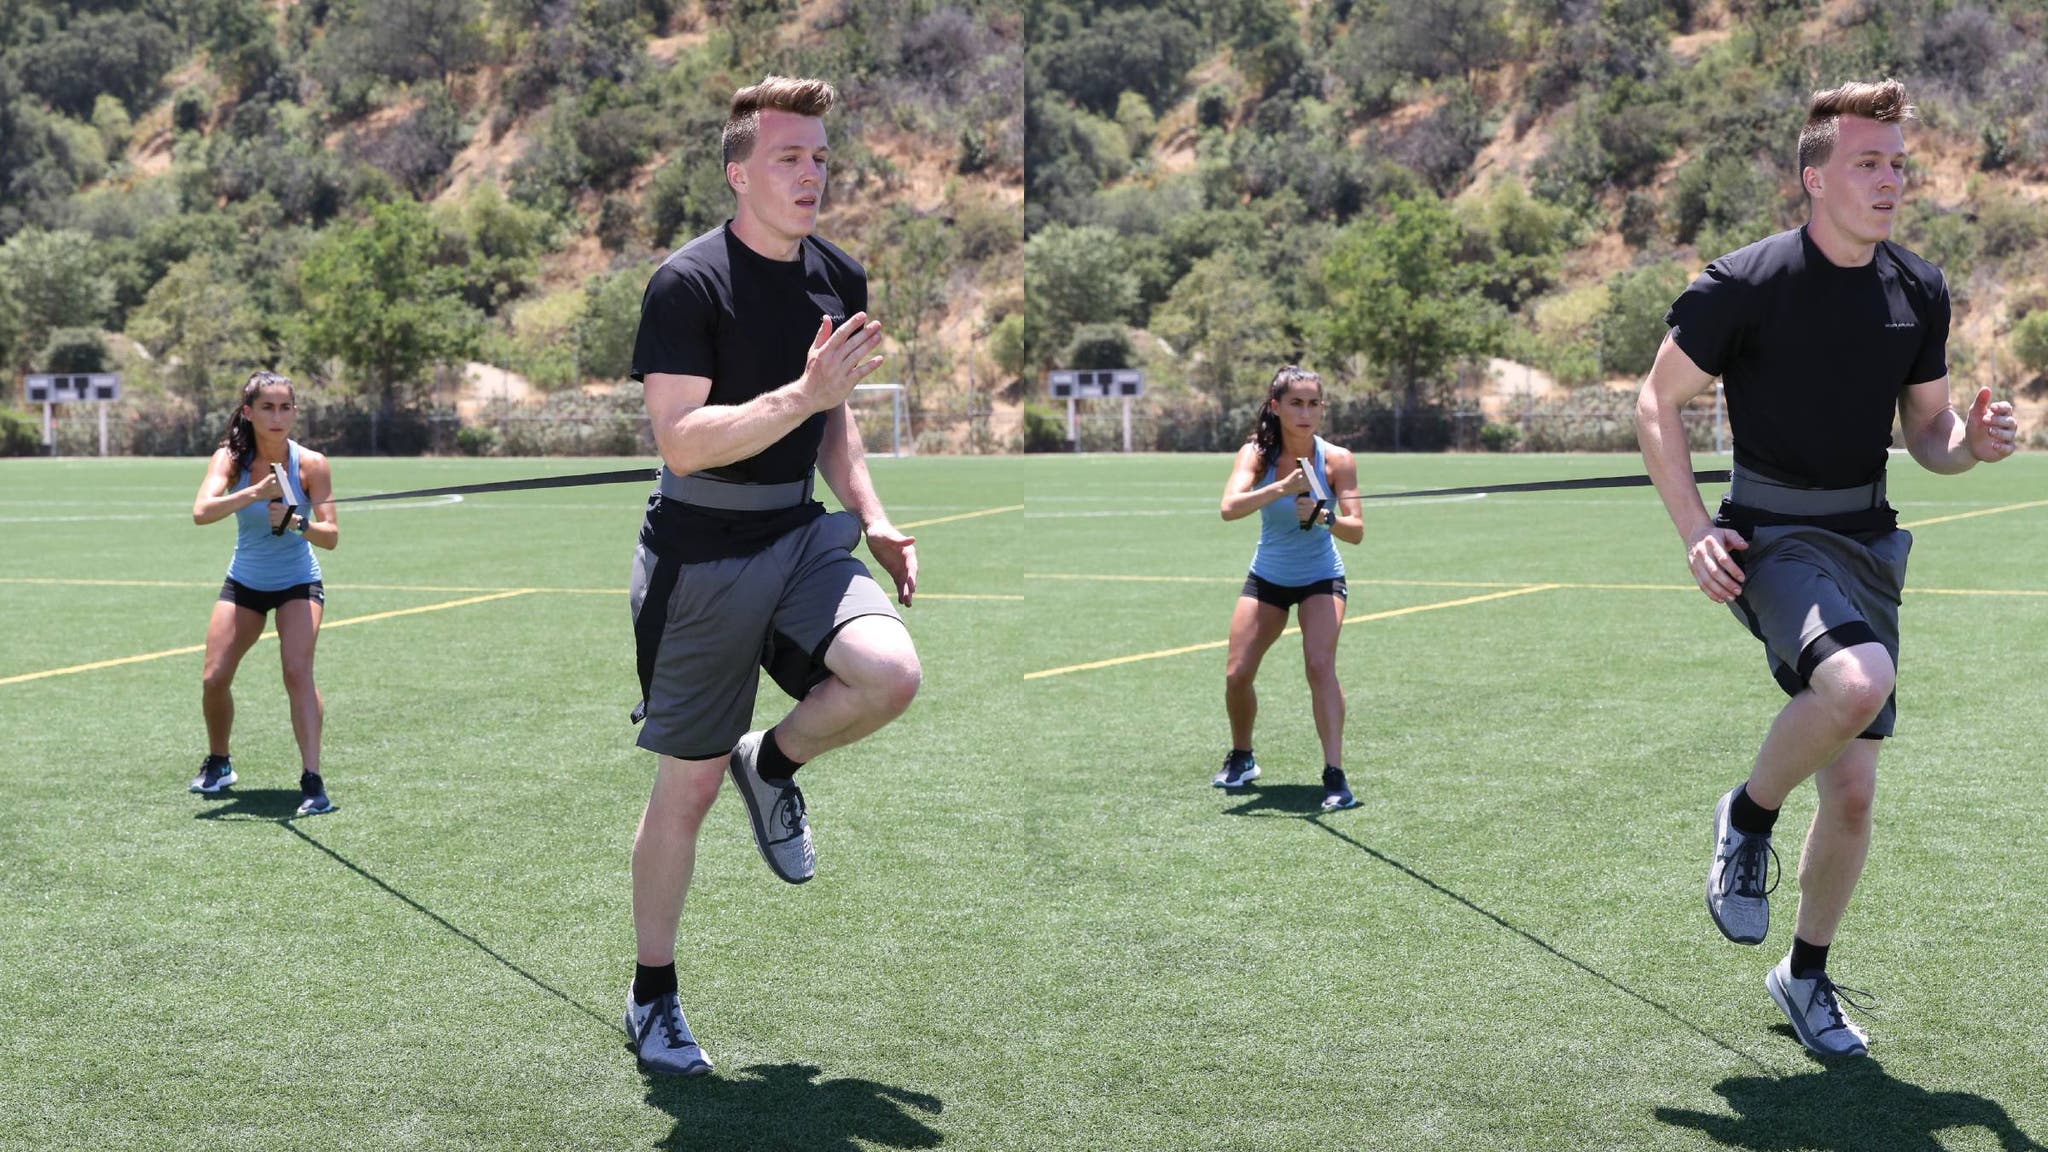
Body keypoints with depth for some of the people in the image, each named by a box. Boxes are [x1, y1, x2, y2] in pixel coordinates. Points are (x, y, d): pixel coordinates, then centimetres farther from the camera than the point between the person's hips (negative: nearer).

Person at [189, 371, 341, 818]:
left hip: (298, 583, -2)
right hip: (244, 581, 2)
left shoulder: (311, 464, -18)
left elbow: (331, 535, -20)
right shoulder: (230, 458, -15)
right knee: (214, 679, -1)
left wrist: (296, 523, -40)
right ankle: (217, 764, 26)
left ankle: (312, 780, -23)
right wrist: (255, 492, -47)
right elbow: (201, 512, -33)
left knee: (297, 671, -22)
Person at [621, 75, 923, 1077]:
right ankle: (652, 996, 22)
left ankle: (774, 766, 10)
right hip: (701, 556, -5)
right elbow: (681, 439, -22)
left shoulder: (839, 279, 6)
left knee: (890, 674, -23)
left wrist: (872, 520, 10)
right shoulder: (688, 283, -15)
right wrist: (803, 394, -30)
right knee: (689, 784, 3)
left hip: (803, 537, 5)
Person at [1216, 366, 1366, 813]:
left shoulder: (1337, 460, -18)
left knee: (1320, 663, -24)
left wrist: (1324, 518, -43)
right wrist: (1281, 487, -48)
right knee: (1237, 675, -1)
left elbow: (1356, 530, -22)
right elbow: (1229, 508, -34)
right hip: (1267, 577, 2)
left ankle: (1334, 774, -23)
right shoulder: (1256, 454, -17)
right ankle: (1241, 759, 27)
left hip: (1321, 578, -2)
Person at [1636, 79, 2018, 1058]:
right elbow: (1657, 403, -3)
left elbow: (1925, 431, 16)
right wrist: (1694, 530, -14)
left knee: (1852, 788, 6)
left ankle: (1805, 977, 28)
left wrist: (1971, 442, -8)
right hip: (1772, 537, -5)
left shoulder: (1918, 290, 5)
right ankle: (1748, 817, -6)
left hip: (1866, 541, 6)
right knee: (1858, 680, -35)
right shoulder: (1746, 283, -11)